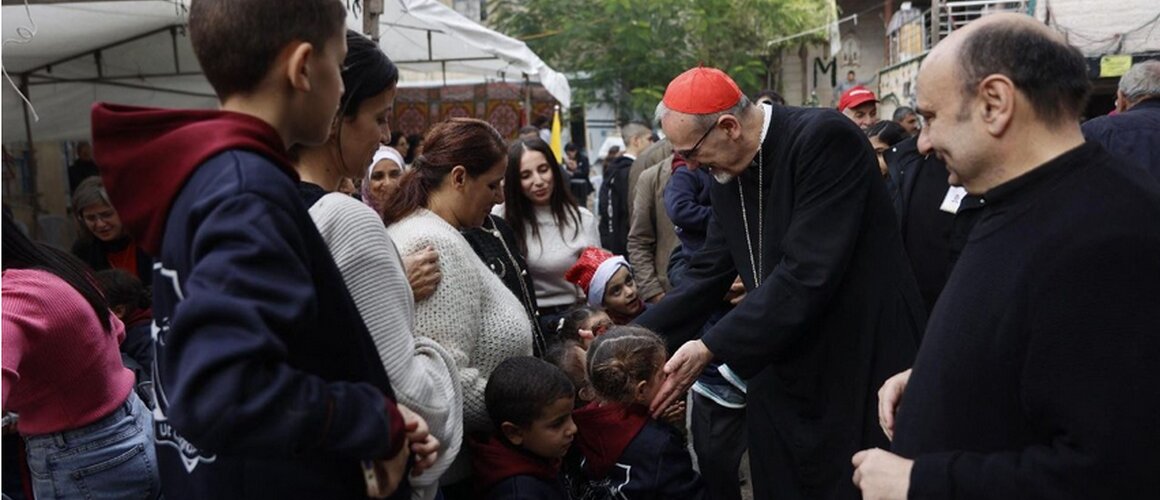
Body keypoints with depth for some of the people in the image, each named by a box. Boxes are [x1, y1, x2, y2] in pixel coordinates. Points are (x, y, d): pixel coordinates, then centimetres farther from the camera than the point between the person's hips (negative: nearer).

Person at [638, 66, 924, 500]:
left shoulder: (826, 139, -19)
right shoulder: (725, 176, 4)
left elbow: (808, 272, -26)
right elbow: (706, 274, 8)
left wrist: (711, 348, -23)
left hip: (864, 365, -7)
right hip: (781, 377, 7)